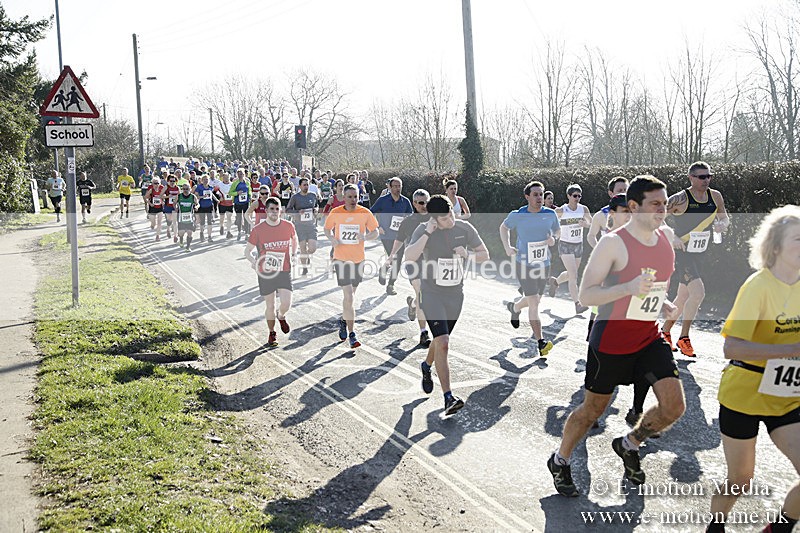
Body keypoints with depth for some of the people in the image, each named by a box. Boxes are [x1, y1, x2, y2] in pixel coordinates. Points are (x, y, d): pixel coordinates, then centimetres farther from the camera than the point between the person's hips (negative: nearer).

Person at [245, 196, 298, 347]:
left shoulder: (288, 226, -1)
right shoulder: (258, 230, -6)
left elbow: (294, 240, 23)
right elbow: (247, 251, 2)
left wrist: (293, 254, 15)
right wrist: (255, 262, -14)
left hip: (284, 272, 1)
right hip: (266, 273, -1)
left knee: (286, 304, -10)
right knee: (270, 306, 6)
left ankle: (281, 316, 27)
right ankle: (272, 334, 28)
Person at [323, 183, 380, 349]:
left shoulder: (365, 213, -3)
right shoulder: (335, 213, -4)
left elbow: (375, 233, 3)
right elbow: (327, 229, 12)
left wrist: (365, 237, -19)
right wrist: (331, 239, -9)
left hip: (358, 259, 2)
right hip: (341, 259, -2)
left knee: (350, 296, 16)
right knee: (349, 297, -9)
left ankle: (344, 320, 42)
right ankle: (351, 334, -4)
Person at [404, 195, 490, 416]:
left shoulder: (465, 228, -4)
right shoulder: (424, 230, -13)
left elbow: (485, 255, 3)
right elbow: (410, 256, -28)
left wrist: (468, 254, -16)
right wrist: (428, 233, -30)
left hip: (456, 295, 4)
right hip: (432, 294, -4)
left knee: (441, 340, 20)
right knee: (442, 343, -16)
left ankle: (426, 366, 52)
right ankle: (448, 398, -13)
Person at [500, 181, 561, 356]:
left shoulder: (550, 214, -4)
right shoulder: (517, 215, -10)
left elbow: (557, 229, 15)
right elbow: (504, 227, 9)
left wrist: (553, 238, -8)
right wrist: (507, 247, -4)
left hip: (544, 264, 4)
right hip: (524, 264, -4)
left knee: (534, 300, 19)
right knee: (534, 303, -11)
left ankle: (514, 307, 53)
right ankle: (540, 342, -8)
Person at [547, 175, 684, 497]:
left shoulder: (667, 237, 1)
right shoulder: (613, 243, -20)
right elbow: (585, 295, -22)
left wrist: (664, 305, 4)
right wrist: (630, 288, -34)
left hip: (649, 338, 5)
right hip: (611, 340, -5)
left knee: (674, 406, -6)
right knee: (593, 408, 9)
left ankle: (629, 445, 23)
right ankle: (560, 461, 33)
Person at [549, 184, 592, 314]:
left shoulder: (583, 209, -2)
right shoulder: (560, 211, -13)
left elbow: (592, 224, 7)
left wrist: (585, 224, -13)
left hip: (578, 246, 5)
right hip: (565, 246, -5)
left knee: (571, 274, 19)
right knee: (574, 276, -16)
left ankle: (555, 282, 49)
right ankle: (577, 304, -13)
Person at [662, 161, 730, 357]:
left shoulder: (715, 196, 1)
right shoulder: (680, 199, -17)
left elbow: (725, 219, 15)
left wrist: (722, 225, -9)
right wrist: (671, 237, -25)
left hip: (699, 255, 7)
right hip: (681, 253, -7)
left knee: (683, 297, 15)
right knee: (698, 293, -20)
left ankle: (665, 331, 34)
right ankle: (683, 338, -5)